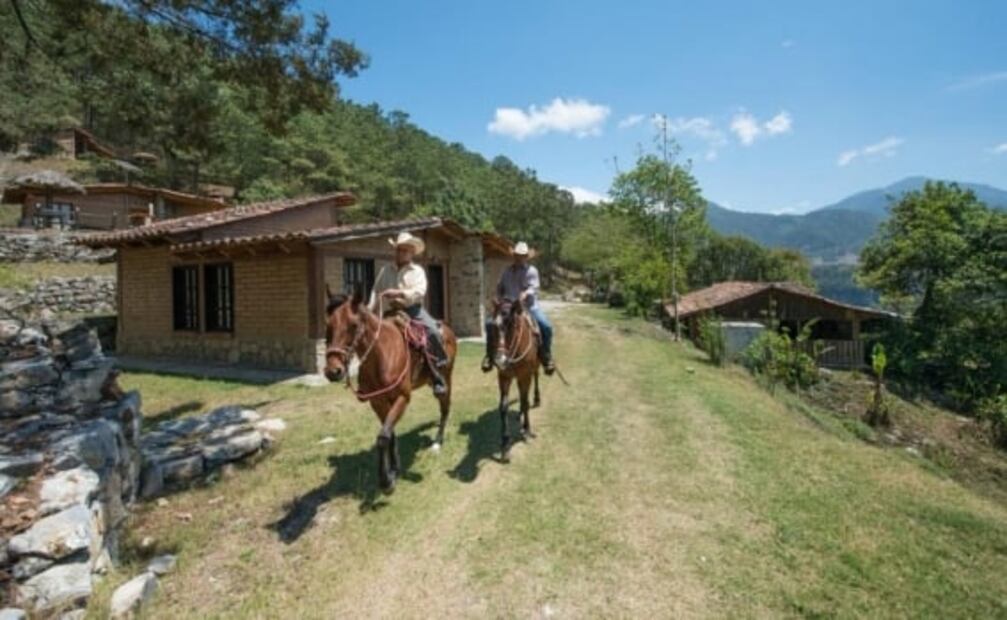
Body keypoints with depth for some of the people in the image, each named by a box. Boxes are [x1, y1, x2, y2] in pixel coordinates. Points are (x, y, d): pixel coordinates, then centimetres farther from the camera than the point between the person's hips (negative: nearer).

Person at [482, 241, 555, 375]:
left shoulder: (532, 271, 1)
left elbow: (534, 288, -12)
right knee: (490, 323, -16)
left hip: (529, 306, -3)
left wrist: (526, 294, -33)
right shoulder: (507, 271, 13)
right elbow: (499, 288, 21)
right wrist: (501, 299, 2)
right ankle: (489, 356, 0)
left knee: (546, 326, -24)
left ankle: (546, 356, -3)